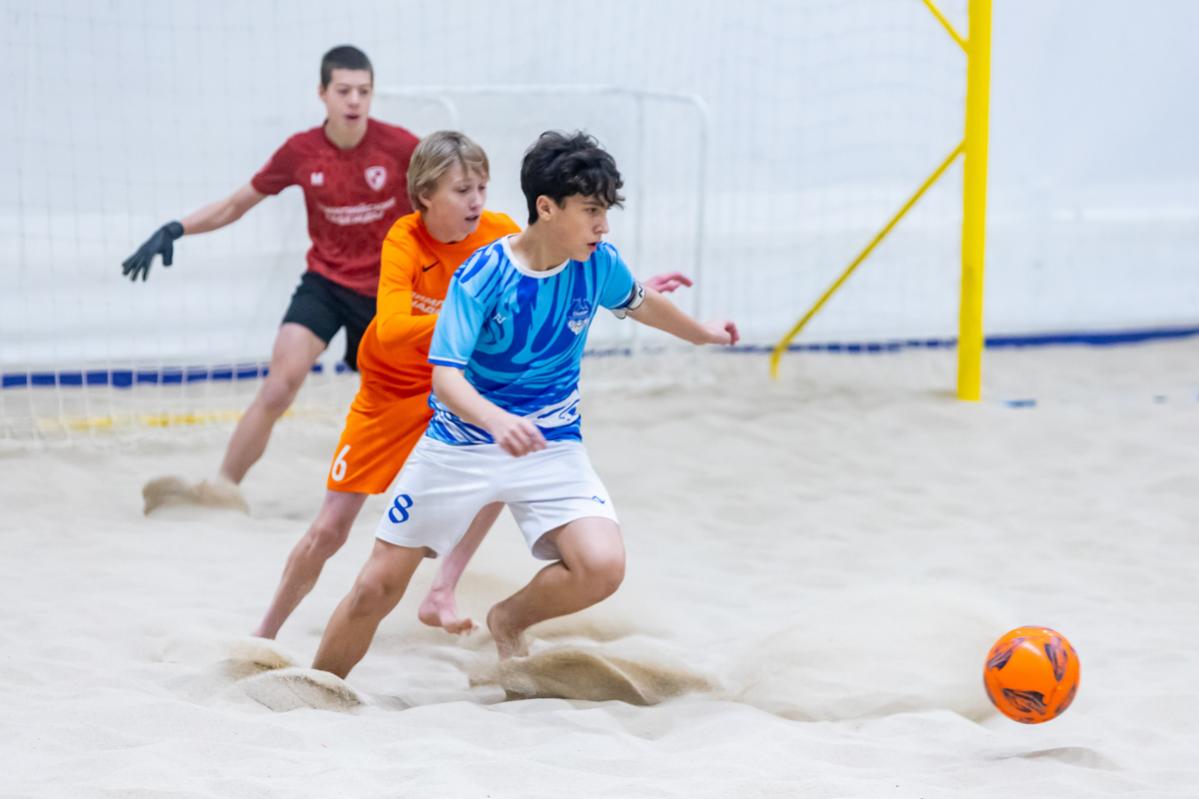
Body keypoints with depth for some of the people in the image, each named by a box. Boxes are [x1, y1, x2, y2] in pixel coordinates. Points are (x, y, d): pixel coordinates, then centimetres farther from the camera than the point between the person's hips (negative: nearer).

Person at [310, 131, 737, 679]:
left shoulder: (599, 264, -7)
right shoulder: (482, 275, -20)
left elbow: (639, 303, 17)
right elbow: (445, 376, -27)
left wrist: (702, 333, 33)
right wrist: (497, 421, -47)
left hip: (553, 448, 3)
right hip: (459, 443, -3)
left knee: (602, 567, -22)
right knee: (376, 588, -1)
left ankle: (509, 621, 8)